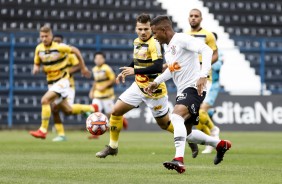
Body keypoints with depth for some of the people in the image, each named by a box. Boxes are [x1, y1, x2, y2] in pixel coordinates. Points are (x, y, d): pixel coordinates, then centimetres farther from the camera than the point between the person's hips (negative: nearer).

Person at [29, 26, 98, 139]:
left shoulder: (60, 47, -17)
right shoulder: (39, 49, -1)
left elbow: (75, 51, -2)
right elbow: (37, 63, 11)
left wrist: (83, 68, 6)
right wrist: (36, 68, -14)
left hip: (62, 80, -7)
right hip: (51, 82, 7)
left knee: (45, 100, -26)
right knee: (68, 110, 14)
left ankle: (43, 130, -20)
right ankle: (92, 108, 35)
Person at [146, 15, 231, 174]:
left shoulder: (182, 39, -12)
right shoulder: (168, 48, 16)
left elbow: (207, 50, -25)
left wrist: (203, 75, -36)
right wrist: (157, 82, 24)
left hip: (193, 88, -10)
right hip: (182, 91, 10)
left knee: (176, 116, -33)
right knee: (186, 133, 16)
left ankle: (179, 160, -44)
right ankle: (221, 144, 35)